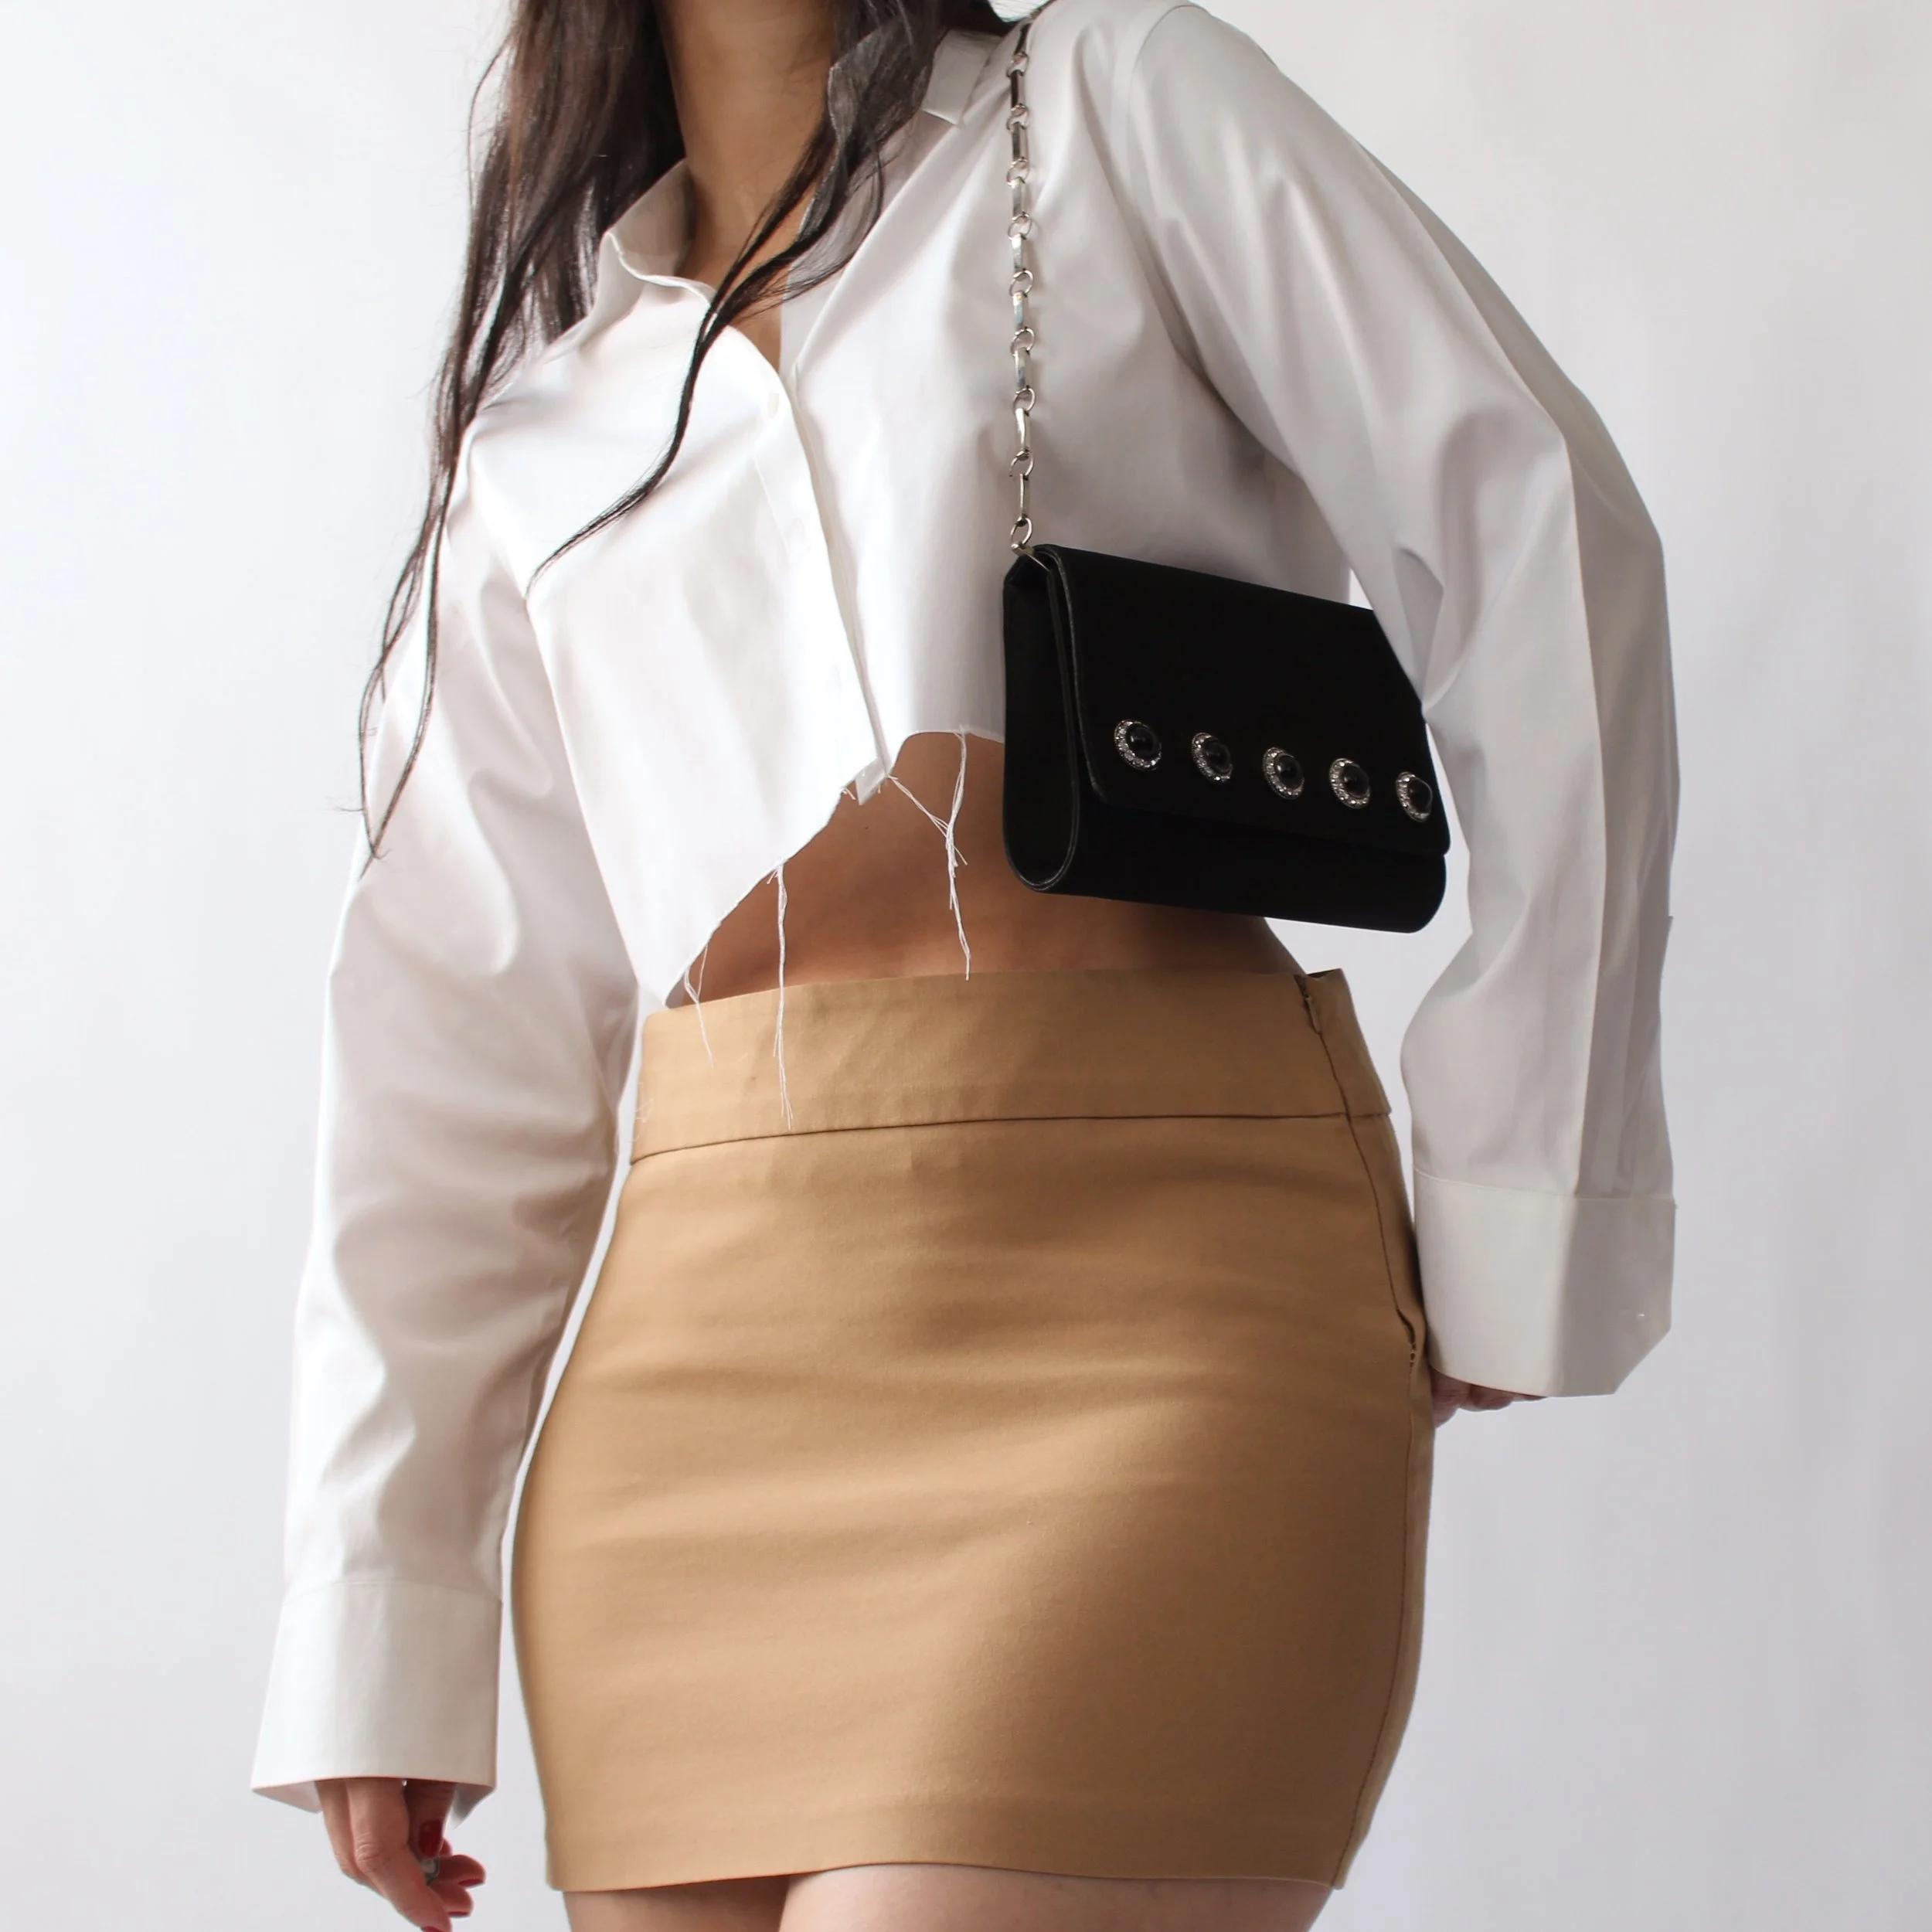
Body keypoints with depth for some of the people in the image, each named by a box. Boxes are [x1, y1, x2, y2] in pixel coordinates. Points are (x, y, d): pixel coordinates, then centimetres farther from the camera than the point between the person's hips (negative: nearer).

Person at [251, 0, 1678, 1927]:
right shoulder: (543, 404, 21)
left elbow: (1529, 536, 4)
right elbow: (454, 1028, 16)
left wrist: (1523, 1222, -3)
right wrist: (374, 1628, 9)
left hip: (1153, 1279, -4)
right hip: (704, 1351, 4)